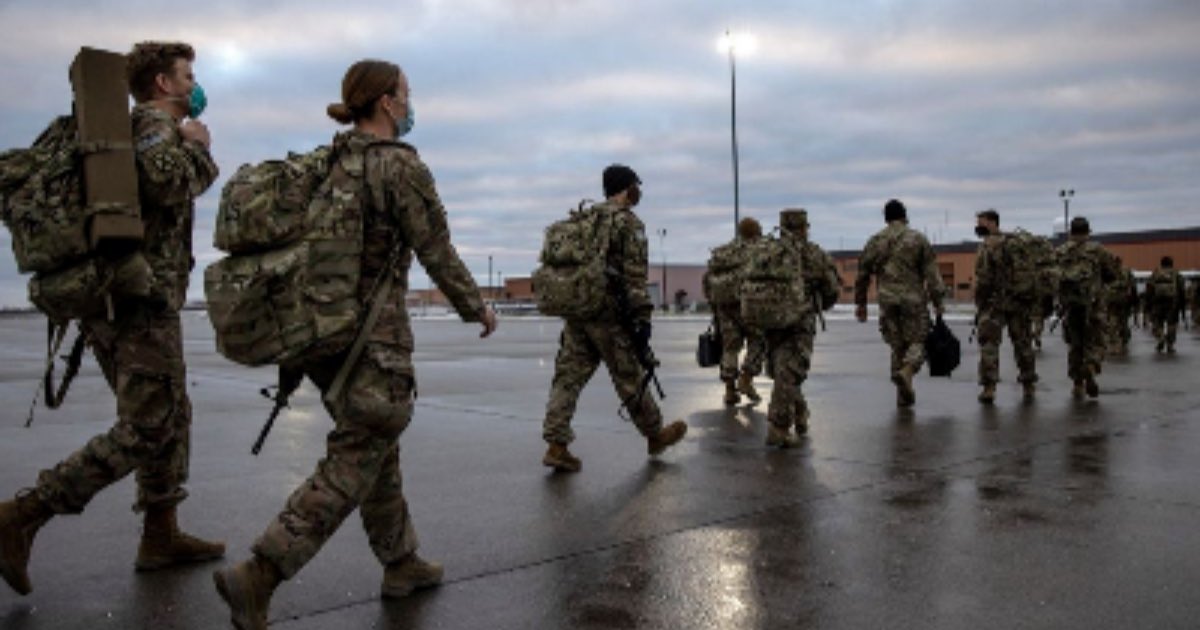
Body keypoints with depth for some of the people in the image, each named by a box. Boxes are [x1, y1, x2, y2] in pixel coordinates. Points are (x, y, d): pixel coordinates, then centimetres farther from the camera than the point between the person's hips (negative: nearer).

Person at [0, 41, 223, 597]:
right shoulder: (155, 122, -7)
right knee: (144, 431, -8)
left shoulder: (123, 128, 21)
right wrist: (197, 147, -6)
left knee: (171, 418, 15)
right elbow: (170, 184, -23)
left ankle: (161, 535, 21)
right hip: (142, 299, -10)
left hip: (110, 300, 10)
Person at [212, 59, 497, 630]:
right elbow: (436, 252, -9)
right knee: (350, 466, -3)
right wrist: (476, 308, 5)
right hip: (375, 334, -8)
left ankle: (400, 563, 29)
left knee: (376, 449, 18)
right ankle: (257, 576, -9)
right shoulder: (400, 164, -11)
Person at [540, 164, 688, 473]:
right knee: (630, 378, 7)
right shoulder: (629, 222, -6)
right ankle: (655, 435, 24)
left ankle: (556, 445, -3)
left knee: (568, 376, 4)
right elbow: (634, 275, -14)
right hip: (607, 313, -6)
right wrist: (642, 316, -14)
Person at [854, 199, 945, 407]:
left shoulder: (875, 241, 7)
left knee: (897, 346, 11)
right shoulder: (918, 239, 1)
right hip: (914, 299, -2)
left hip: (887, 301, 3)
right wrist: (937, 302, 0)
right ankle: (906, 372, -22)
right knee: (917, 341, 7)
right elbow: (931, 273, -4)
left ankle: (903, 394, 11)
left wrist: (861, 303, 18)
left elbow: (862, 275, 10)